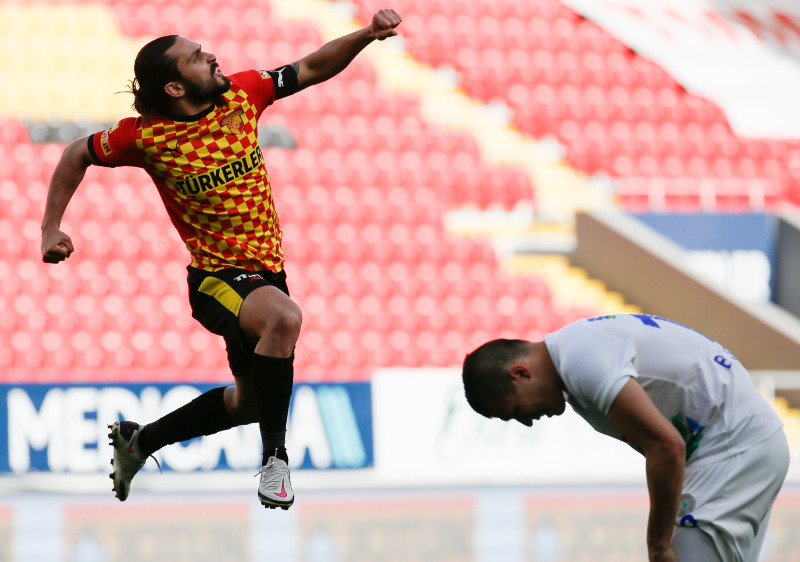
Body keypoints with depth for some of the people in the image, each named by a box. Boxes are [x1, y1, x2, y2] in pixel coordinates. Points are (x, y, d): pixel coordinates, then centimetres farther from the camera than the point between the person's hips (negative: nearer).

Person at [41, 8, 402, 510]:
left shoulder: (242, 93, -4)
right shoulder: (145, 136, -14)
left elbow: (313, 68, 5)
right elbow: (78, 156, 3)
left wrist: (367, 34, -9)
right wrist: (51, 228, 0)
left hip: (267, 272, 7)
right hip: (218, 278, -6)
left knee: (250, 402, 21)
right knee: (285, 317, -39)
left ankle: (139, 440, 43)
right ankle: (275, 458, -28)